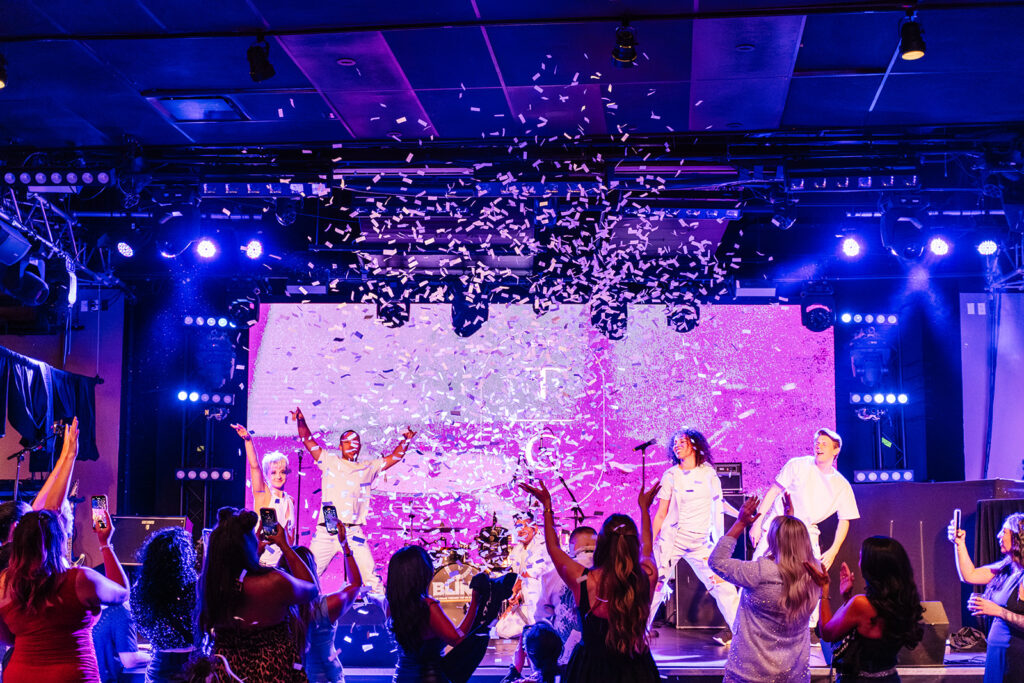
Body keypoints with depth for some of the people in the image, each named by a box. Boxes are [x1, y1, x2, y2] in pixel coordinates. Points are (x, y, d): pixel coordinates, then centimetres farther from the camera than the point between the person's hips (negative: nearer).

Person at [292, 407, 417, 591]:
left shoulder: (368, 468, 16)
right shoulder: (329, 462, 13)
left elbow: (395, 457, 16)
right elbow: (307, 440, 9)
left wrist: (405, 440, 4)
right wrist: (301, 420, 1)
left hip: (354, 533, 1)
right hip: (326, 531, 0)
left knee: (372, 579, -5)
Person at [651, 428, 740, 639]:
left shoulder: (709, 472, 5)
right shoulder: (671, 476, 3)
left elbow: (717, 504, 13)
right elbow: (661, 514, 5)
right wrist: (650, 542, 2)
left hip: (700, 543, 1)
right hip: (672, 539, -1)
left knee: (723, 584, -4)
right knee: (656, 584, -4)